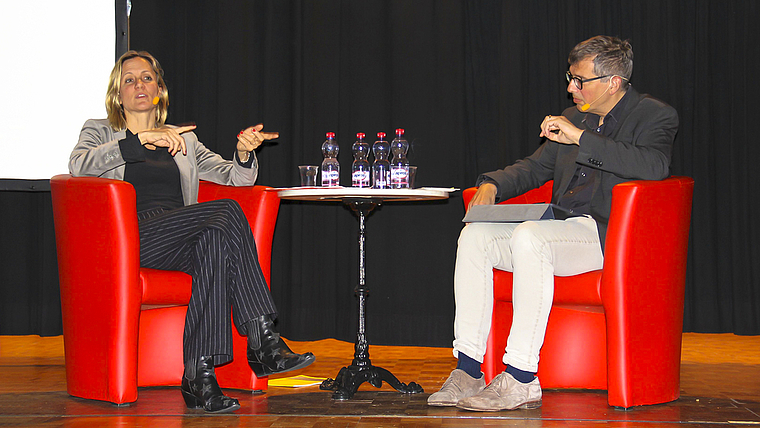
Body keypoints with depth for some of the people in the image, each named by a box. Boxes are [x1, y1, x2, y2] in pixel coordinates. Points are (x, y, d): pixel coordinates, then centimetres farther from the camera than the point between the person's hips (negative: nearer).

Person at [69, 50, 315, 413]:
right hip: (131, 237, -4)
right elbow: (79, 165, -5)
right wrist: (142, 139, -14)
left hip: (178, 241, 4)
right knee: (227, 212, -29)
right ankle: (263, 343, -32)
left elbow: (233, 177, 19)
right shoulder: (99, 132, 20)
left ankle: (199, 377, -39)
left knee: (216, 238, -35)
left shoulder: (183, 140, 30)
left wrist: (243, 155, -6)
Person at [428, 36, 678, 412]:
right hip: (560, 229, 7)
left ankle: (521, 379, -30)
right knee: (474, 236, -16)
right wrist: (492, 184, 6)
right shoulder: (573, 117, 21)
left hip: (609, 235, -7)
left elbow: (654, 165, -22)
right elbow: (534, 168, 27)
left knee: (528, 236, -34)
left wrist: (581, 137, -19)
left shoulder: (654, 115, -1)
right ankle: (468, 371, -17)